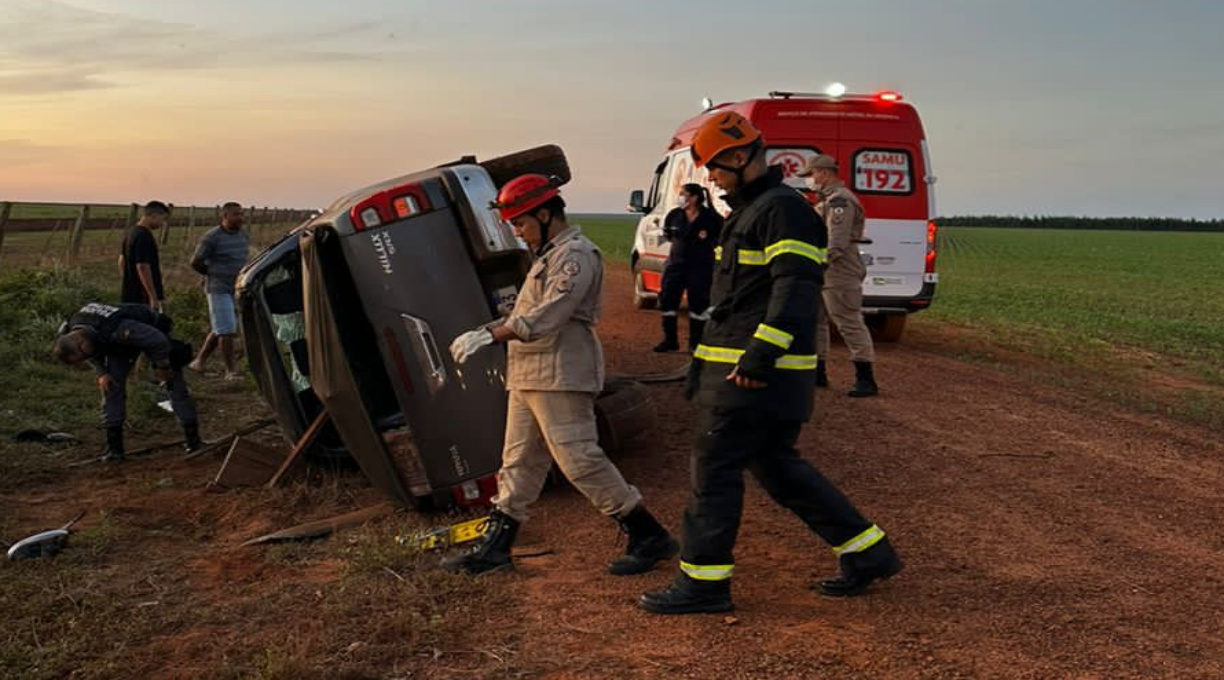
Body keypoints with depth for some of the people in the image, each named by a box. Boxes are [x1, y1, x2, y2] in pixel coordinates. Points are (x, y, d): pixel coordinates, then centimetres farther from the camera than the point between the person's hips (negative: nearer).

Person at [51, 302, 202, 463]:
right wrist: (102, 373, -10)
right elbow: (93, 351, 1)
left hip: (150, 333, -6)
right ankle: (114, 447, -1)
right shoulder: (69, 330, -23)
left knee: (173, 381, -8)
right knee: (111, 385, -6)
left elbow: (158, 341, -36)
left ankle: (193, 439, 1)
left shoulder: (118, 330, -46)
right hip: (120, 345, 6)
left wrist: (162, 367, -21)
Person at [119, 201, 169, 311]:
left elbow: (122, 262, 20)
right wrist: (154, 298, -23)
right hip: (142, 299, -10)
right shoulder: (144, 237, -18)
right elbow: (143, 268, -24)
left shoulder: (130, 233, 12)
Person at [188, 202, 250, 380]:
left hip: (238, 290, 7)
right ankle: (231, 370, 0)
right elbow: (195, 262, -6)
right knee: (226, 331, -6)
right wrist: (214, 274, 5)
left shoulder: (244, 237, 9)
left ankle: (199, 362, 25)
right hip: (219, 290, -7)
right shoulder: (212, 237, -11)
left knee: (219, 330, 13)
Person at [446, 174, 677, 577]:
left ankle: (649, 537, -1)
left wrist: (490, 335, -25)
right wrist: (488, 333, 12)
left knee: (579, 459, -10)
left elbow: (546, 317, -23)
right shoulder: (546, 255, 21)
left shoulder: (576, 254, -12)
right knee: (519, 461, 12)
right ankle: (495, 546, 19)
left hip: (560, 378, -10)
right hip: (527, 377, 10)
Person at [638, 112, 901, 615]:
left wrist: (762, 352, -30)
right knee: (776, 466, 14)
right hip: (740, 365, 11)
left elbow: (796, 287, -24)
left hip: (759, 372, -11)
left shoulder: (784, 209, -13)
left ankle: (702, 583, 7)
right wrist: (706, 358, 30)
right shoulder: (749, 210, 20)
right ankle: (868, 554, 22)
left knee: (714, 468, -4)